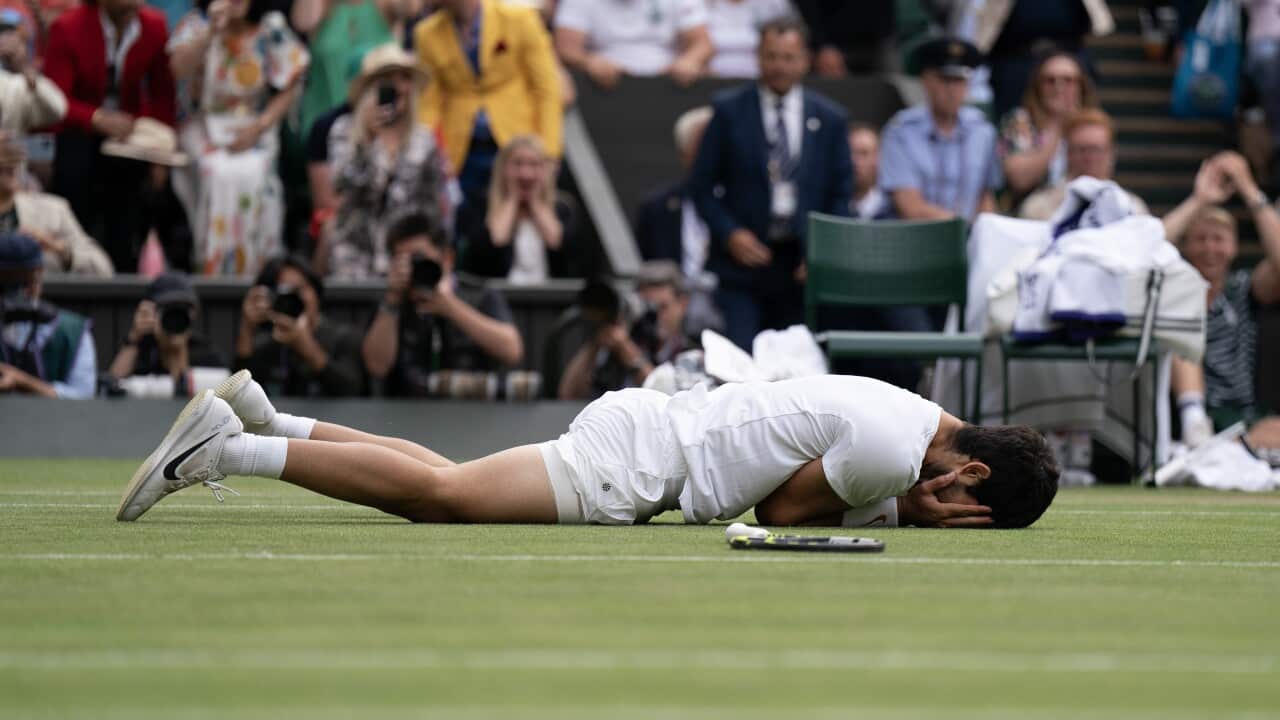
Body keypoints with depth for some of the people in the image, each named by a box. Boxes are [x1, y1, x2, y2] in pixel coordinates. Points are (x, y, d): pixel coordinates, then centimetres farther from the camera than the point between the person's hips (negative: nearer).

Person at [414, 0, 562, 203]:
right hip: (465, 152, 2)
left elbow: (546, 89, -3)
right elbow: (431, 100, 7)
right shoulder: (428, 35, 2)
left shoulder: (519, 19, -5)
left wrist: (547, 152, -9)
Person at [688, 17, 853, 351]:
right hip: (742, 261, -2)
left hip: (800, 268, 2)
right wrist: (730, 234, -10)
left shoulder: (830, 119, 8)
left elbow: (841, 195, 11)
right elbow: (702, 185, 4)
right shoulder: (730, 111, 3)